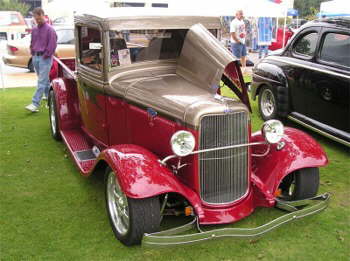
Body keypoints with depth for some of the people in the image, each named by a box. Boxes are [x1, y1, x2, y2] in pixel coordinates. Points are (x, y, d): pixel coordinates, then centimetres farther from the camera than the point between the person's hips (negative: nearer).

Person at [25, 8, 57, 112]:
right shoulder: (34, 30, 13)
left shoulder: (49, 29, -8)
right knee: (45, 80, 15)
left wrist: (46, 55, -12)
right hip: (35, 57, 7)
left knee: (42, 81, -10)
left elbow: (52, 45, -12)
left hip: (45, 58, -7)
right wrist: (33, 54, 12)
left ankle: (35, 104, -15)